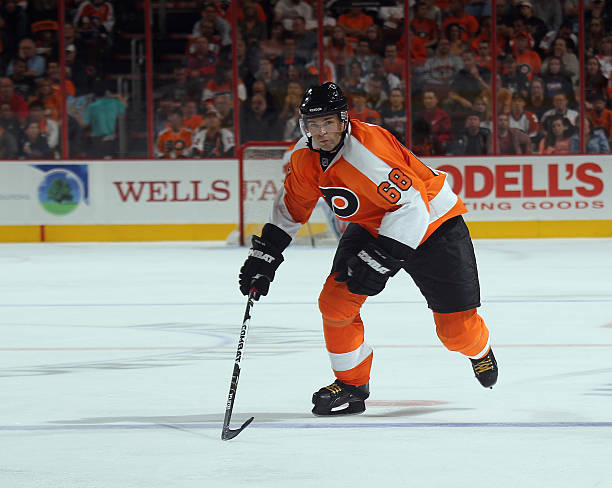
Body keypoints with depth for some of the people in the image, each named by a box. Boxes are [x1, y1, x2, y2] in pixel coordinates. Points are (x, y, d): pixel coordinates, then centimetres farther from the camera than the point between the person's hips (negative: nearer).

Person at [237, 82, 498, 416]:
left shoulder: (368, 150, -35)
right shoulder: (306, 156, -10)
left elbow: (411, 206, -37)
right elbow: (291, 207, 8)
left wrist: (379, 260, -37)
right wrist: (264, 256, 4)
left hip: (433, 223, -7)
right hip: (371, 226, 7)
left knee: (455, 327, -4)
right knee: (336, 301, -9)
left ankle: (480, 351, 33)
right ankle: (351, 385, 10)